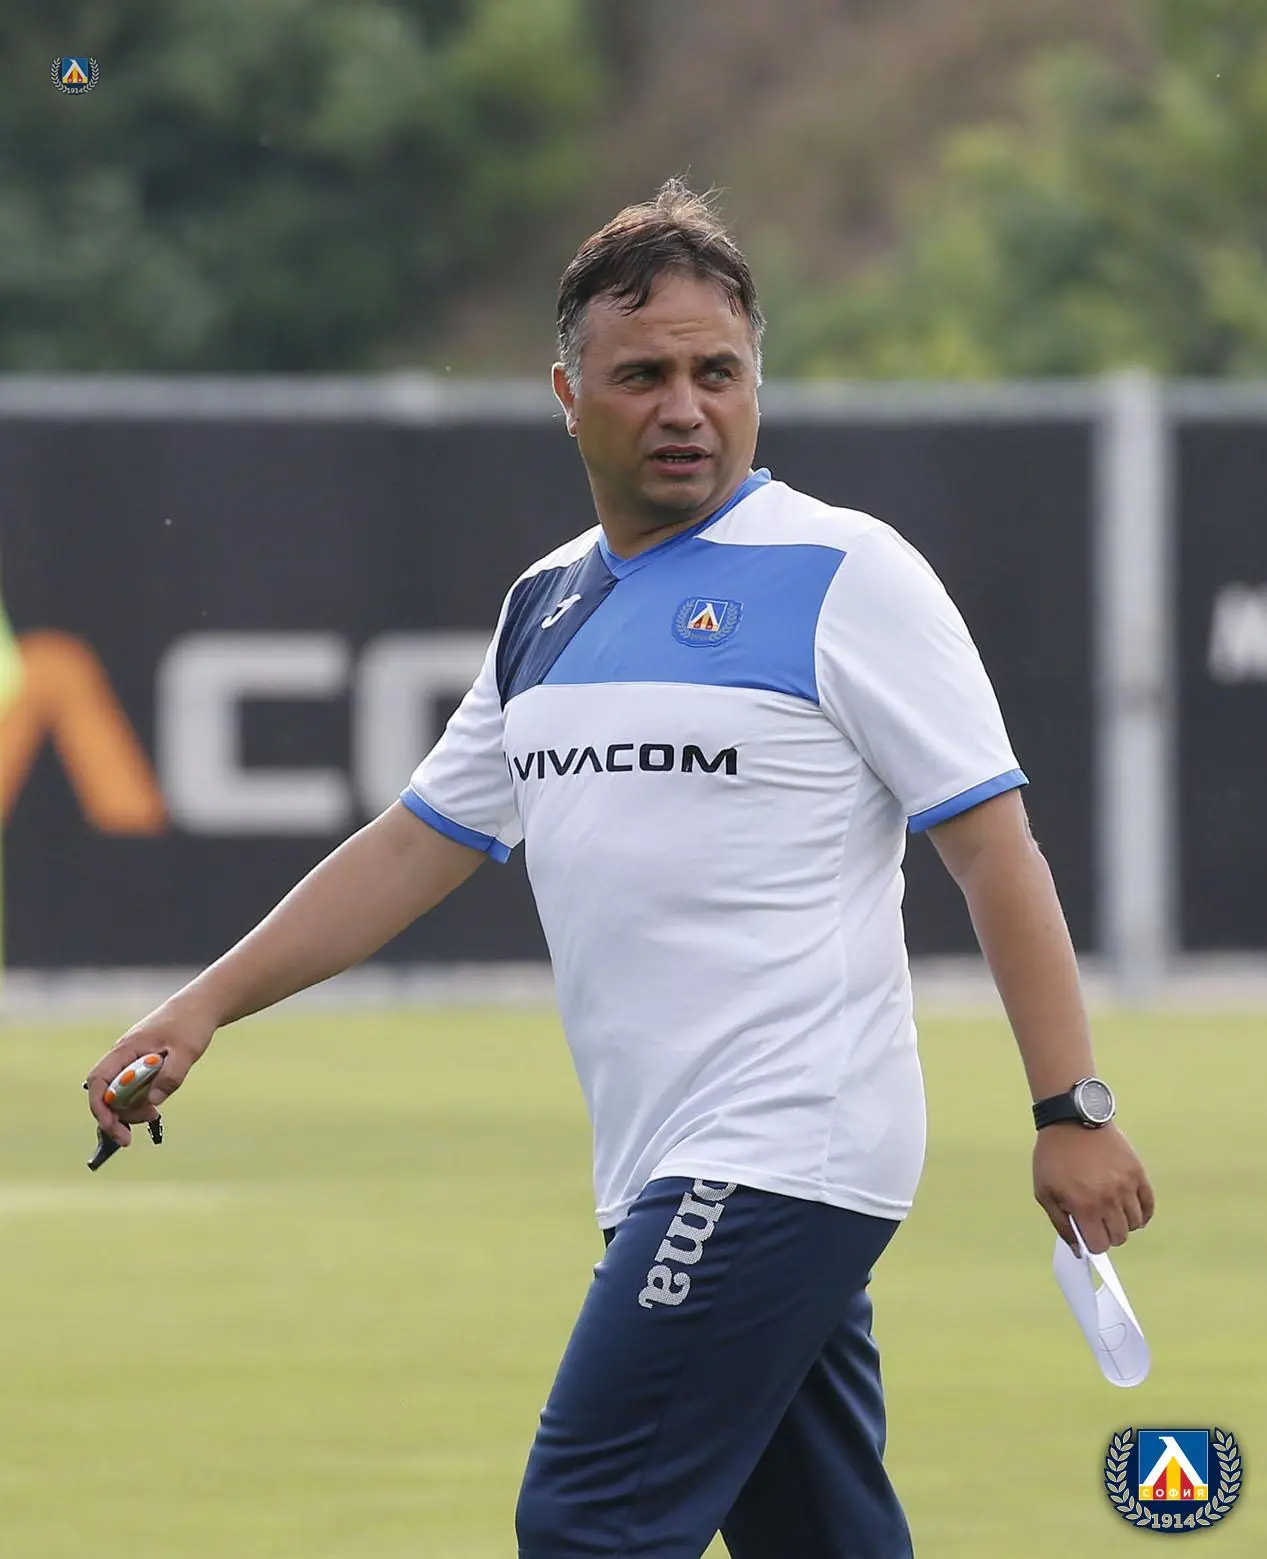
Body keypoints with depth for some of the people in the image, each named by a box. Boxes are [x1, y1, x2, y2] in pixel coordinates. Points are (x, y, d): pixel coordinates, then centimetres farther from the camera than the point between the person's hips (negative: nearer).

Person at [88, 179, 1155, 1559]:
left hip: (784, 1157, -7)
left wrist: (1071, 1110, -14)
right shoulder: (549, 607, 16)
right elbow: (420, 844, 22)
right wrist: (208, 1004, 14)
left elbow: (992, 848, -8)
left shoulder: (845, 576, -6)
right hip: (672, 1177, 7)